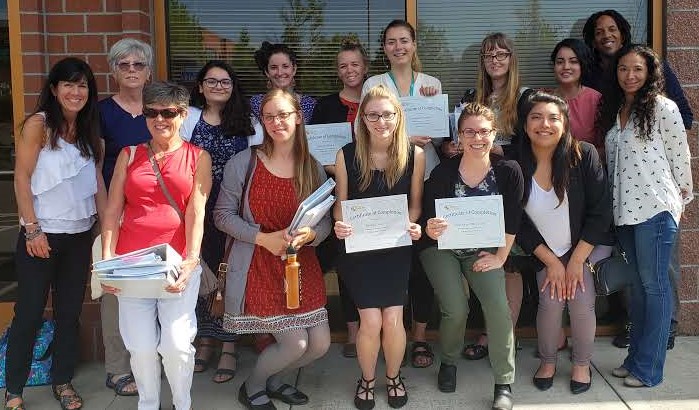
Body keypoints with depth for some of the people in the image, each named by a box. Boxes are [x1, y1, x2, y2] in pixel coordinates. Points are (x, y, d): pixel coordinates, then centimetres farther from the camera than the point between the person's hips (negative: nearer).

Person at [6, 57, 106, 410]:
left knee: (70, 312, 12)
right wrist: (32, 229, -15)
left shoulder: (88, 130, 9)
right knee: (29, 314, 1)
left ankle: (62, 381, 26)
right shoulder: (38, 124, -8)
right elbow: (21, 178, -11)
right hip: (42, 235, -5)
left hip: (80, 235, 6)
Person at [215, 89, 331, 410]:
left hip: (302, 265, 5)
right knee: (295, 344, -8)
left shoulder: (313, 168, 4)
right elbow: (222, 214, -6)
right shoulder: (243, 162, -6)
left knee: (320, 345, 4)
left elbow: (325, 220, 5)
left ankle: (274, 380, 35)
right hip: (259, 265, -5)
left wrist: (311, 234, -18)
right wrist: (265, 238, -18)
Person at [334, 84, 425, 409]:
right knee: (371, 322, -7)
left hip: (396, 246, 1)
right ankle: (367, 379, 24)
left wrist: (412, 225, -16)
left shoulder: (415, 154, -5)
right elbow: (340, 202, 1)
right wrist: (339, 224, -19)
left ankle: (393, 377, 27)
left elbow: (415, 202, 4)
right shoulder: (347, 155, -7)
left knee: (393, 319, -5)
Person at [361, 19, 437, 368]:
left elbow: (440, 133, 13)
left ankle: (420, 335, 12)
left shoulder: (432, 83, 13)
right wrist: (404, 138, -16)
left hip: (425, 178, 2)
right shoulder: (374, 84, 8)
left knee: (424, 256, 1)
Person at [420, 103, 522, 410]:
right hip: (442, 248, -1)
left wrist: (500, 258, -8)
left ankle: (504, 384, -3)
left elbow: (512, 221, -6)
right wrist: (431, 229, -35)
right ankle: (449, 362, 16)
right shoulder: (443, 172, -19)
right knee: (456, 309, -17)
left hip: (483, 249, 1)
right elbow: (429, 221, -13)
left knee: (498, 305, -19)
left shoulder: (508, 171, -14)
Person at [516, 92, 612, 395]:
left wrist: (576, 261, -14)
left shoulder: (583, 155, -17)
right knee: (551, 301, -15)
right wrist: (551, 262, -10)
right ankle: (547, 361, 12)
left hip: (586, 245, -1)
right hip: (545, 252, 1)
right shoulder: (516, 164, -14)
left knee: (581, 301, -16)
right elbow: (518, 223, -7)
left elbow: (600, 212, -14)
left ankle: (582, 364, 10)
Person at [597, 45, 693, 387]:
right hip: (624, 209, 6)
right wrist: (611, 199, 14)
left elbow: (680, 156, -2)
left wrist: (683, 196, 4)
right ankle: (636, 357, 23)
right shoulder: (612, 110, 13)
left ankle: (648, 368, 7)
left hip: (655, 208, -6)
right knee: (638, 284, 14)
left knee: (654, 285, 0)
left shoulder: (663, 108, -6)